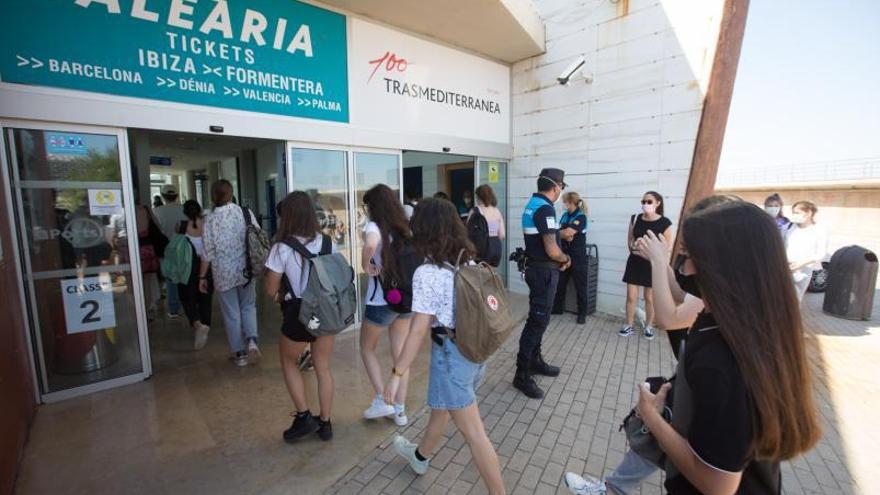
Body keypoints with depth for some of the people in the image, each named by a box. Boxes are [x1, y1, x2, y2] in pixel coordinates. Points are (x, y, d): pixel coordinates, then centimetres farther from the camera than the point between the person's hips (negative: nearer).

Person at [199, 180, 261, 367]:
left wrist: (202, 277, 4)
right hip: (245, 270, 2)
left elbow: (208, 252, -7)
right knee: (248, 306, 19)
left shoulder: (210, 219, -9)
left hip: (223, 274, -1)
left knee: (231, 314, 10)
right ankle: (252, 341, -2)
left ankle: (239, 353, 19)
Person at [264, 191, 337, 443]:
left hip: (299, 314, -4)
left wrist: (282, 296, 12)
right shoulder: (328, 242, -3)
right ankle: (324, 423, 31)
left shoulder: (283, 248, -15)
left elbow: (271, 290, -8)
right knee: (323, 368, 18)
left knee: (289, 363, 24)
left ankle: (304, 417, 24)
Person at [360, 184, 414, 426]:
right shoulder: (406, 227, 4)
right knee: (400, 354, 15)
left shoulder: (374, 226, -14)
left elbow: (370, 245, -37)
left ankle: (382, 401, 17)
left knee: (367, 349, 19)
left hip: (381, 301, -5)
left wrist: (366, 266, -20)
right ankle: (400, 409, 25)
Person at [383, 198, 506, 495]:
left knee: (473, 433, 7)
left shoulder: (426, 273, -20)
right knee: (440, 408, 29)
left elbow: (419, 330, -20)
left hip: (452, 354, -8)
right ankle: (420, 457, 52)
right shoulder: (469, 262, 1)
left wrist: (398, 373, -12)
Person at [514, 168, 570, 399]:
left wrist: (558, 259, 7)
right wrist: (566, 258, -4)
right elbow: (552, 251, -24)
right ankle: (522, 375, 4)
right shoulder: (545, 209, -20)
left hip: (536, 267, 10)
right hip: (544, 271, -10)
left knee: (539, 317, 19)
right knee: (538, 320, -4)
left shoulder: (532, 204, 11)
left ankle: (535, 361, 33)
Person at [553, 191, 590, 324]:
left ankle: (582, 313, 15)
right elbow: (562, 234, 1)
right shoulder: (564, 216, 9)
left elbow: (567, 233, -22)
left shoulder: (581, 217, -12)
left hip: (578, 257, -6)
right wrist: (565, 235, -19)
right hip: (564, 255, 7)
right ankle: (557, 308, 26)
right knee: (560, 284, 13)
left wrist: (559, 232, -5)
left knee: (580, 286, 4)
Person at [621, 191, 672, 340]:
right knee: (631, 296, 4)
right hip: (635, 262, 2)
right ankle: (629, 326, 18)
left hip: (652, 264, -2)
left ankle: (648, 327, 27)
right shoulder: (635, 219, 1)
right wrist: (633, 247, -11)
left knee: (650, 298, 10)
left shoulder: (664, 223, -7)